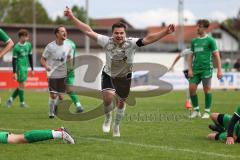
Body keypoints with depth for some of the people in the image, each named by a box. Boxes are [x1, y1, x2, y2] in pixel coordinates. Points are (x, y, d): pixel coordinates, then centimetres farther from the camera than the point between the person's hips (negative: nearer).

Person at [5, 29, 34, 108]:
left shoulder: (28, 45, 8)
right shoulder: (16, 47, -9)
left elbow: (30, 57, 16)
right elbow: (14, 60, -8)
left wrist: (32, 69, 16)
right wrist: (14, 72, -11)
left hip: (26, 67, 6)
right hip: (20, 67, -6)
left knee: (21, 85, 8)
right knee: (21, 84, -3)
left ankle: (11, 99, 21)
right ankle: (22, 102, 7)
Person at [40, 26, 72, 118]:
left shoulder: (68, 46, 0)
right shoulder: (50, 46, -11)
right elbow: (42, 59, -7)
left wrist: (70, 65, 4)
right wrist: (46, 66, -26)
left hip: (63, 75, 3)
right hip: (53, 74, -3)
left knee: (61, 96, 5)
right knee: (53, 95, -10)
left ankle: (56, 110, 31)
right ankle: (51, 112, 11)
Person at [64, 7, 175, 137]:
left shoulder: (131, 43, -26)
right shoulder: (107, 42, -25)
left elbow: (148, 39, -36)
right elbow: (88, 31, -23)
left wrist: (165, 32, -49)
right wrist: (72, 17, -25)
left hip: (125, 77, 1)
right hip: (108, 75, -1)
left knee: (121, 101, 14)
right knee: (108, 97, -23)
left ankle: (116, 126, 41)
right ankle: (108, 118, 9)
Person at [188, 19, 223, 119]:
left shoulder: (210, 40, -1)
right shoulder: (194, 41, 14)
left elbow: (216, 56, -2)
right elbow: (191, 56, 17)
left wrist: (219, 70, -7)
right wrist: (190, 69, 5)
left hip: (206, 69, -5)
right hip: (195, 69, 5)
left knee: (207, 89, -2)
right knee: (192, 88, -3)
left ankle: (207, 112, 8)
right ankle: (196, 110, 11)